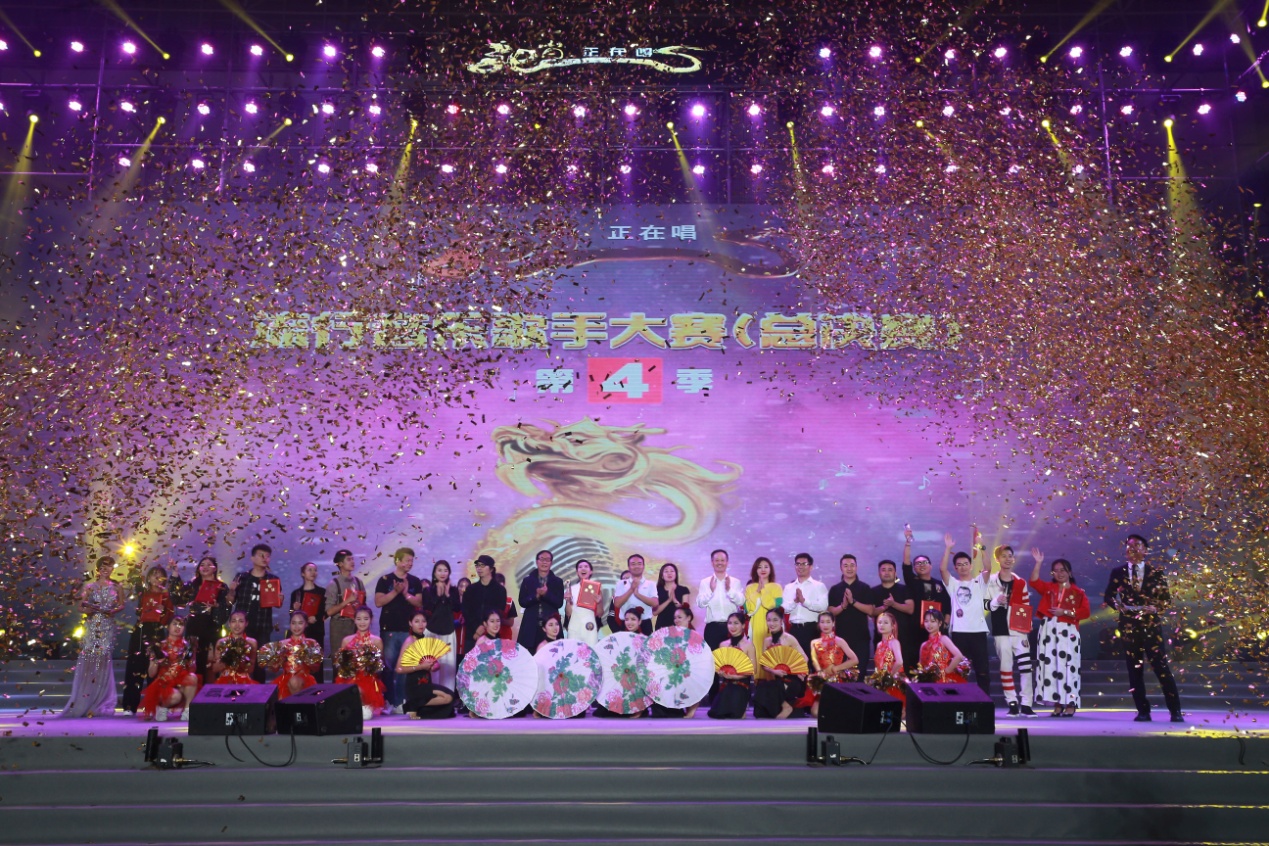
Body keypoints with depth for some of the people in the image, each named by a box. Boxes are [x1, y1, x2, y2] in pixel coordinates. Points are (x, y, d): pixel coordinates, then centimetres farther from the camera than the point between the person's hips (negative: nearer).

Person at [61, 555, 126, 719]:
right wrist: (87, 609, -18)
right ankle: (81, 704, 1)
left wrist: (113, 611, -10)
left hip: (107, 628, 1)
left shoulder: (116, 588, 9)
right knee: (88, 661, -6)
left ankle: (99, 704, 4)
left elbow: (121, 605, 10)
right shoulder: (89, 586, 6)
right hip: (91, 627, -1)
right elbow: (81, 606, 3)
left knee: (103, 662, -2)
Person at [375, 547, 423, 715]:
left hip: (408, 630, 2)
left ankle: (400, 702, 8)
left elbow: (419, 603, 3)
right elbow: (378, 602, -8)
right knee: (388, 666, -1)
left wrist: (406, 593, -12)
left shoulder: (415, 581, 9)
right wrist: (396, 591, -16)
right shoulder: (385, 580, 1)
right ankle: (387, 701, 6)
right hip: (389, 629, -2)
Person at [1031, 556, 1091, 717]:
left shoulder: (1077, 592, 5)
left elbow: (1085, 612, -4)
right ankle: (1057, 704, 7)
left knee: (1067, 667, -6)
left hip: (1067, 632, -3)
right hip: (1048, 631, 4)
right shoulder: (1048, 588, 14)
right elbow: (1034, 581, 0)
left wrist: (1065, 612, -12)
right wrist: (1038, 563, -6)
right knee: (1051, 666, 2)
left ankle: (1070, 704, -1)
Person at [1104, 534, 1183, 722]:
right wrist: (1118, 605, -10)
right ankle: (1143, 711, 10)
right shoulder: (1118, 572, 7)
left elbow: (1167, 598, 5)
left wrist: (1155, 607, -14)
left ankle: (1175, 711, 3)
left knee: (1162, 668, -5)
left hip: (1151, 625, -2)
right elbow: (1108, 596, 10)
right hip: (1129, 627, 2)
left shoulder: (1156, 572, 4)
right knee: (1135, 670, 4)